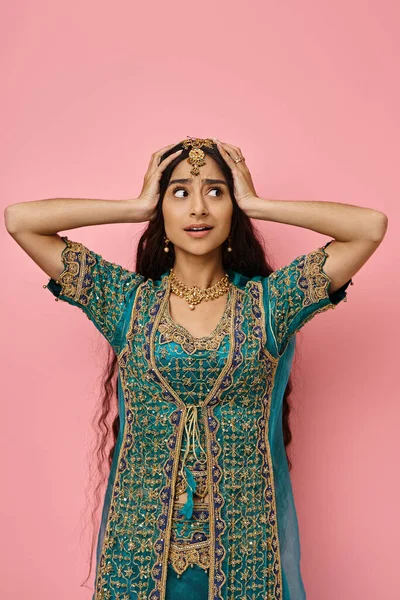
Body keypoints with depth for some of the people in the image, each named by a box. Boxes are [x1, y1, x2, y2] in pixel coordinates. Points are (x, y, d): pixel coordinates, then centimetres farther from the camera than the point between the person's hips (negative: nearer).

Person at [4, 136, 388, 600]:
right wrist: (137, 207, -3)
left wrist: (255, 204, -5)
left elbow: (372, 226, -10)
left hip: (245, 541, 0)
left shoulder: (269, 300, -2)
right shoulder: (127, 298, -1)